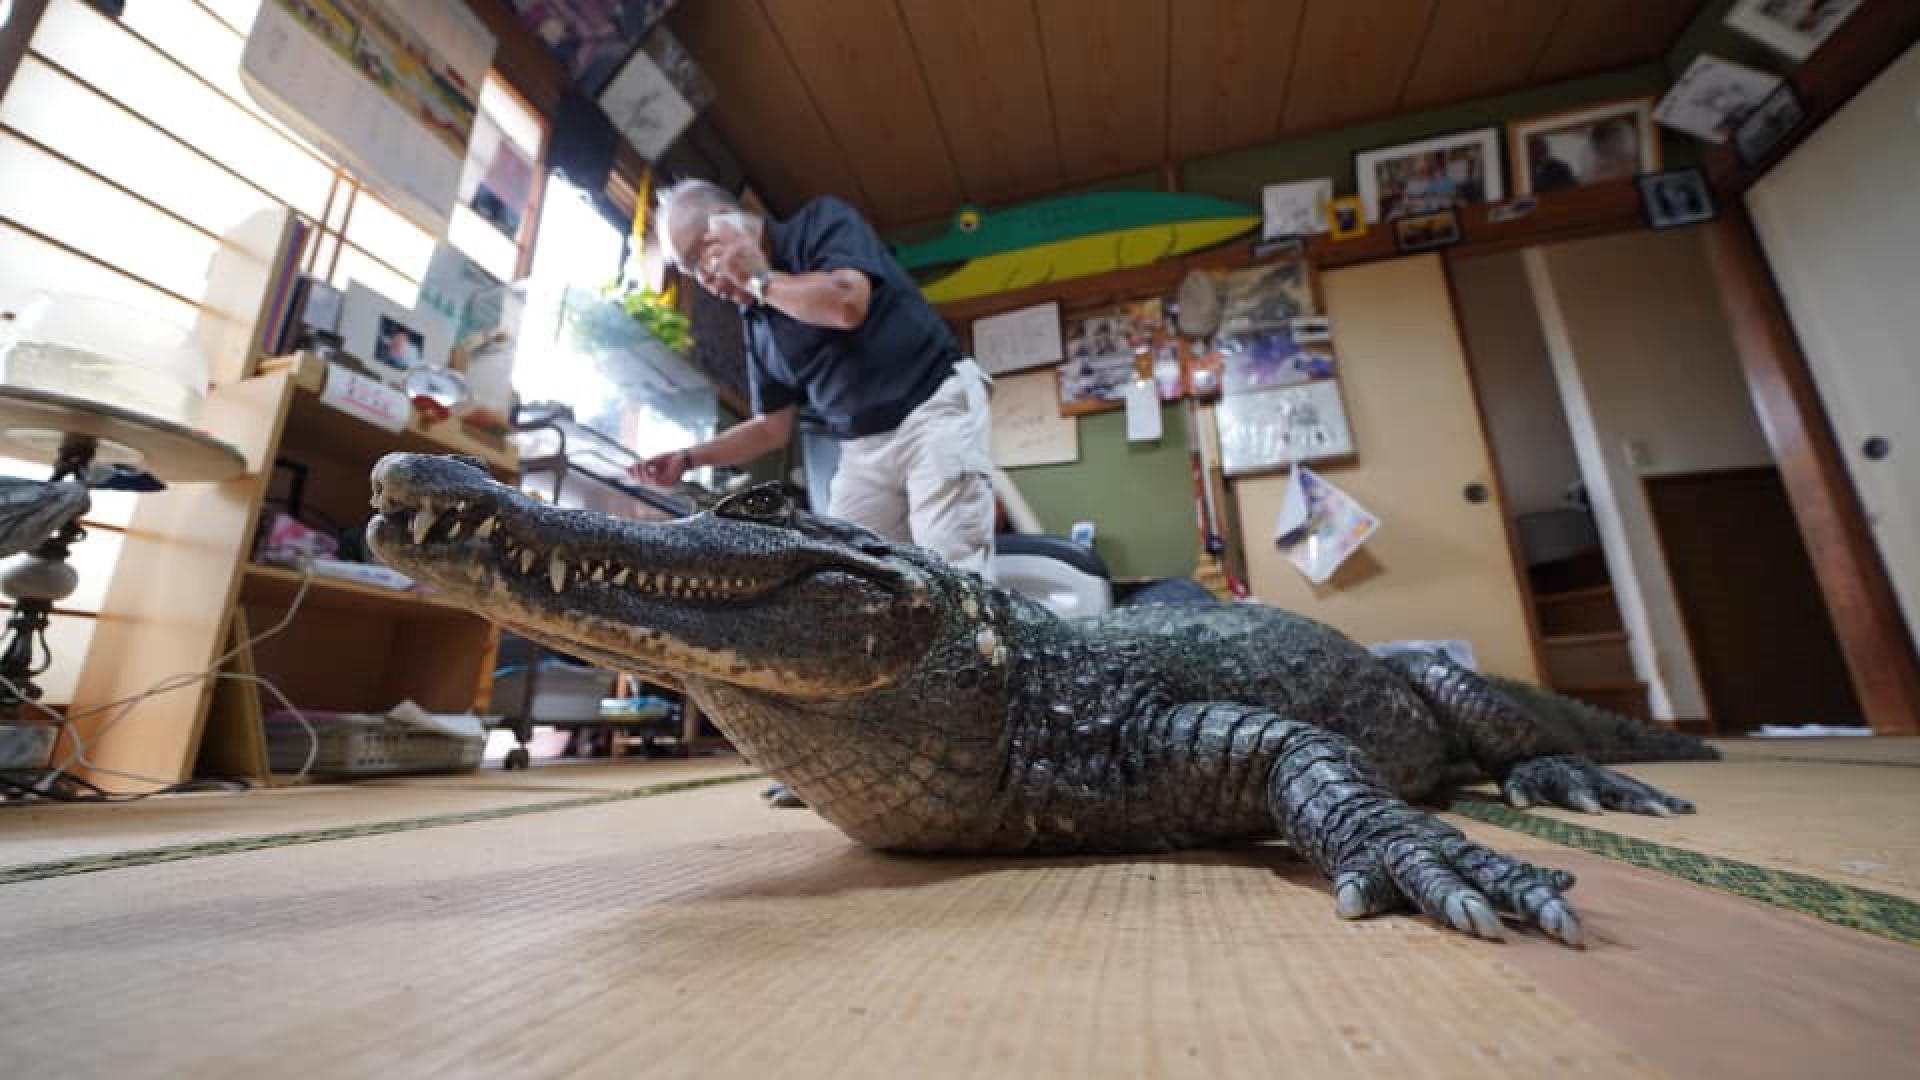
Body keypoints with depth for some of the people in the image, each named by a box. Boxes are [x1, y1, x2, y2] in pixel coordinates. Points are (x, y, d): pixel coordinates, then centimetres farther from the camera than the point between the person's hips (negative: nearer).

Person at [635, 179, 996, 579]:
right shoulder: (755, 318, 16)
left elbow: (847, 303, -21)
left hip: (934, 406, -6)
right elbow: (773, 427, 19)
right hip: (863, 450, 7)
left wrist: (761, 279, -5)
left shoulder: (821, 220, 0)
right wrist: (688, 458, 9)